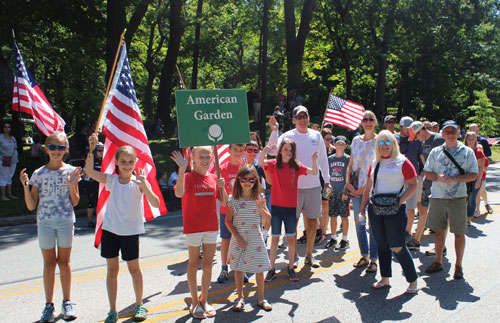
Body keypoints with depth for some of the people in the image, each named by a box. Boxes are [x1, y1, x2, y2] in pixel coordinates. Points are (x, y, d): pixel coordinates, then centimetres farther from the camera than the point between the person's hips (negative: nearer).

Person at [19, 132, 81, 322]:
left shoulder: (70, 171, -1)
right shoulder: (39, 174, -1)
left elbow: (75, 202, 1)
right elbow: (31, 206, -2)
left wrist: (72, 185, -14)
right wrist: (25, 186, -15)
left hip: (66, 221, 0)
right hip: (45, 221, 0)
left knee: (64, 262, 7)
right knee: (49, 263, 6)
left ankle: (67, 302, 18)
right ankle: (49, 305, 15)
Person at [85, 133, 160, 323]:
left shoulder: (138, 182, -9)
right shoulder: (111, 180, -1)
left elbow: (156, 204, -19)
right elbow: (89, 171, -14)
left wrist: (144, 186, -33)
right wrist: (91, 149, -25)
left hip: (131, 231, -2)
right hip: (110, 229, 2)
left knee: (134, 268, 8)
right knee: (112, 269, 8)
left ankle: (139, 305, 27)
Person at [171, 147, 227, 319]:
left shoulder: (214, 178, 7)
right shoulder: (188, 177, -8)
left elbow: (224, 203, 8)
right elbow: (179, 193, -29)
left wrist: (222, 187, -10)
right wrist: (182, 168, -35)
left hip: (211, 227, 4)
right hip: (193, 227, -4)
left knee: (208, 265, 10)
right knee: (193, 264, 7)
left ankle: (204, 301, 22)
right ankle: (195, 302, 17)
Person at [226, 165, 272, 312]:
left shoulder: (259, 198, -1)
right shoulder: (233, 199, -4)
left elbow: (268, 219, 1)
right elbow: (228, 221, -2)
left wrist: (261, 208, -18)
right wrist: (237, 237, -10)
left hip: (256, 238, 1)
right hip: (239, 239, 0)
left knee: (259, 268, 4)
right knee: (238, 268, 7)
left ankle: (261, 298, 20)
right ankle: (240, 298, 23)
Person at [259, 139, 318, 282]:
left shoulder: (296, 166, 2)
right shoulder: (274, 164, -1)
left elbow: (314, 172, -7)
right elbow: (260, 162, -21)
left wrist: (314, 160, -26)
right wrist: (265, 151, -41)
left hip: (291, 207, 1)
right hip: (276, 206, -1)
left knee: (291, 238, 7)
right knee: (275, 238, 6)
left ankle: (291, 268, 17)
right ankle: (272, 269, 14)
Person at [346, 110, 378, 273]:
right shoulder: (356, 140, 11)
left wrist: (365, 188, -11)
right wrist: (348, 183, 0)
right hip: (356, 189, 5)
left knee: (373, 224, -2)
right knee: (359, 223, 10)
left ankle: (373, 259, 7)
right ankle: (364, 256, 23)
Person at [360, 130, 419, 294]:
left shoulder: (402, 162, -3)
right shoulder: (375, 164, 13)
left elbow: (413, 185, -4)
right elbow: (368, 188, 17)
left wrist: (400, 201, -16)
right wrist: (362, 209, 13)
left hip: (395, 210, -5)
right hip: (375, 209, 6)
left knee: (397, 247, -8)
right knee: (382, 245, 11)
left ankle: (413, 280, 6)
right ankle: (385, 279, 20)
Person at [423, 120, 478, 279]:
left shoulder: (467, 152, 2)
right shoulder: (435, 152, 8)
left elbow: (473, 175, -3)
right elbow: (427, 172, 9)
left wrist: (454, 179, -18)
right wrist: (438, 177, -13)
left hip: (458, 197, -2)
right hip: (438, 196, 2)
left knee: (459, 232, 0)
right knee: (439, 231, 10)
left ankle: (458, 266, 11)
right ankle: (438, 262, 23)